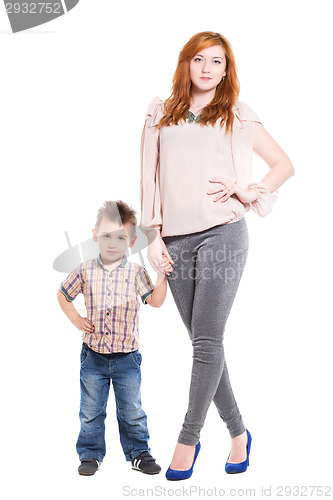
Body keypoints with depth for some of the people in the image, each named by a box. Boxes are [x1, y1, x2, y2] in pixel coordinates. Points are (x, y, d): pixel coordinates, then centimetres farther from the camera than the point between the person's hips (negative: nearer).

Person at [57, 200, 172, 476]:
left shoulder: (136, 272, -3)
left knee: (132, 411, 9)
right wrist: (75, 319, 2)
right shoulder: (85, 271, -1)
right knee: (91, 410, 11)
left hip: (126, 356, -1)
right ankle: (91, 454, 26)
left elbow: (155, 301, -9)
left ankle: (139, 452, 25)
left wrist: (162, 276, -21)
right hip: (93, 354, 1)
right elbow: (63, 294, 13)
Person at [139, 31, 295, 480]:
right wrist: (154, 237, 5)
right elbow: (150, 178, 12)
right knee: (203, 342, 6)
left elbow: (284, 164, 12)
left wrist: (246, 192, -4)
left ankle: (189, 438, 6)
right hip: (175, 240, 3)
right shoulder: (161, 115, 15)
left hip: (222, 234, -3)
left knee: (207, 341, -7)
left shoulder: (238, 116, 9)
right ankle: (238, 432, 21)